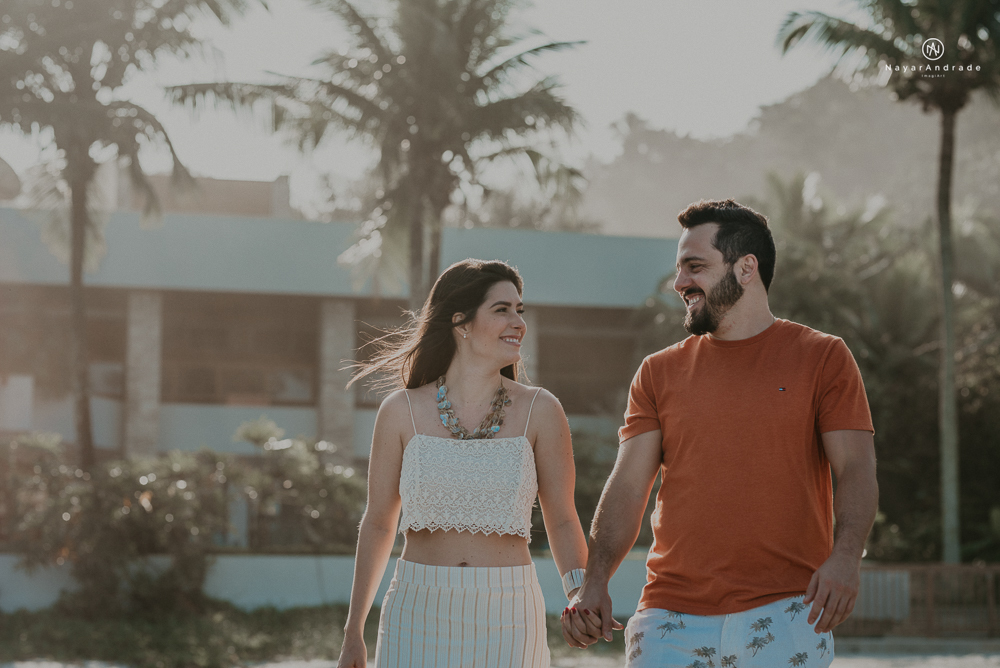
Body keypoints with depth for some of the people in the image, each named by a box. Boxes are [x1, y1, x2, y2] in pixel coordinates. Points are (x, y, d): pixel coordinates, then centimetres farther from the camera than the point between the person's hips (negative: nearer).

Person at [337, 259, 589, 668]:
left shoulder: (539, 411, 0)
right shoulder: (402, 411, 1)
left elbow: (561, 521, 5)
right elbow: (378, 523, 9)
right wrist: (353, 634, 10)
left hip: (507, 621, 0)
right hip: (419, 619, 0)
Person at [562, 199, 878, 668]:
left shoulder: (823, 358, 5)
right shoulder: (660, 373, 12)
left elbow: (856, 470, -3)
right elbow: (628, 485, 6)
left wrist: (845, 555, -21)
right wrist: (595, 582, -8)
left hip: (784, 616, -2)